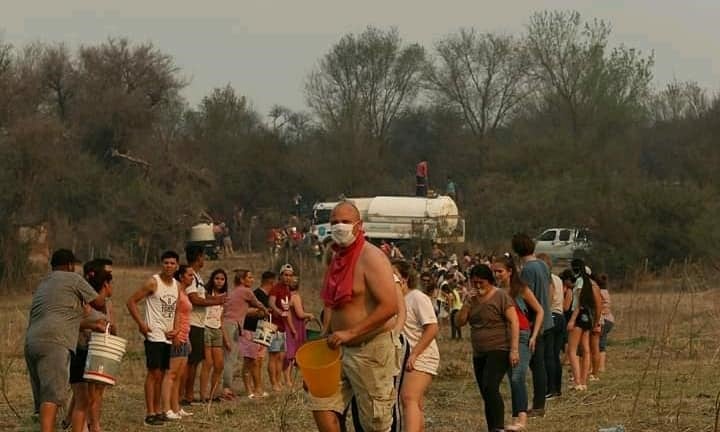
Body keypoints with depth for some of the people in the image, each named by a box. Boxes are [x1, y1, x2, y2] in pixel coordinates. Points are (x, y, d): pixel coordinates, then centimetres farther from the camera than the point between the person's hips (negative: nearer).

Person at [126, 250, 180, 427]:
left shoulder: (177, 285, 11)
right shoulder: (153, 283, -9)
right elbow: (131, 301, -10)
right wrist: (141, 323, -16)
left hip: (168, 336, 7)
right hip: (154, 334, -7)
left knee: (161, 374, 11)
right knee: (154, 373, -10)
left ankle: (158, 411, 17)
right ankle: (150, 414, -11)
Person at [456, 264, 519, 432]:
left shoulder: (501, 296, -7)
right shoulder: (472, 298, 12)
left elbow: (514, 322, -12)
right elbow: (460, 322, 7)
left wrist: (514, 349, -19)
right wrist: (468, 302, -8)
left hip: (499, 350, -8)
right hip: (479, 354, 8)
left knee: (490, 387, -25)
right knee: (487, 395, 9)